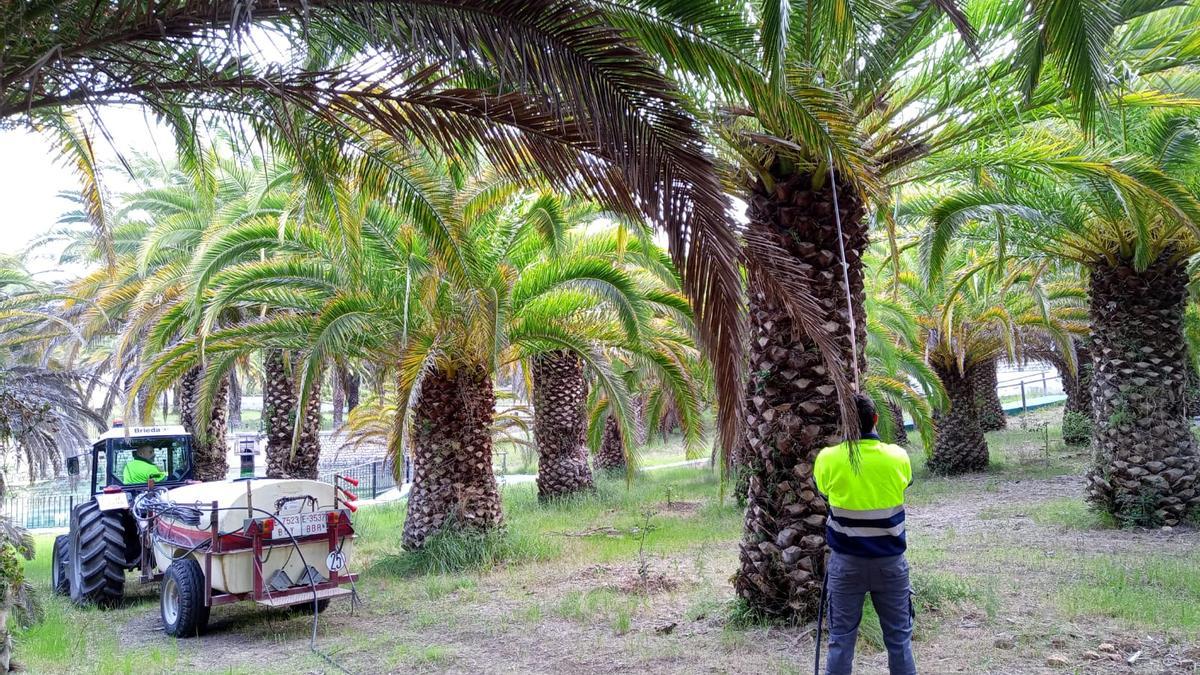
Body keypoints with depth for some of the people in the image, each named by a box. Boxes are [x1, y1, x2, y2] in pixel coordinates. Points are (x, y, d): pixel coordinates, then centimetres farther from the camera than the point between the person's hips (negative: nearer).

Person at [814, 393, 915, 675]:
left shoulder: (827, 459, -12)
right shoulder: (899, 457, -9)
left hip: (846, 562, -1)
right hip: (890, 561, 1)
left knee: (841, 640, 8)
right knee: (899, 638, 12)